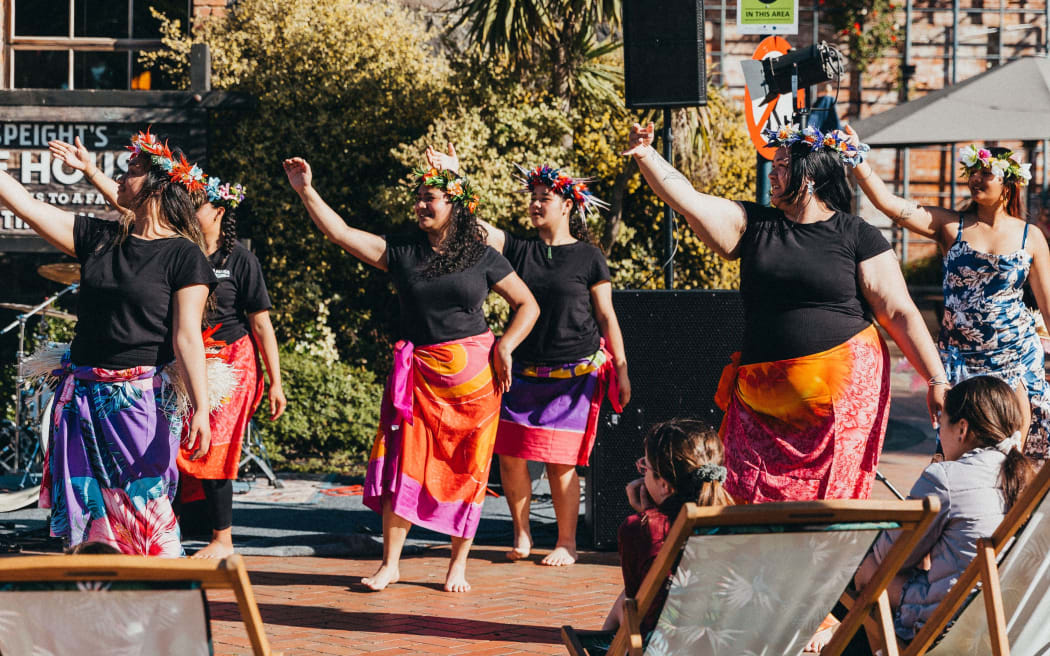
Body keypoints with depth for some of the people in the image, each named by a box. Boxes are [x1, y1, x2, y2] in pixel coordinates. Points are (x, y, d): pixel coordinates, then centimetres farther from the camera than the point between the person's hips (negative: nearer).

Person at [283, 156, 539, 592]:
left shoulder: (483, 259, 2)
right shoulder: (402, 251, 4)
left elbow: (527, 304, 9)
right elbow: (341, 233, -2)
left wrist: (505, 347, -4)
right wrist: (306, 191, -10)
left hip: (471, 373, -1)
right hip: (417, 373, 1)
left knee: (465, 469, 3)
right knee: (401, 462, -5)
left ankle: (459, 565, 14)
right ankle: (390, 563, 3)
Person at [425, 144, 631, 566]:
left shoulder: (588, 257, 1)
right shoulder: (519, 251, 8)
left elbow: (606, 315, 4)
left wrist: (621, 369, 3)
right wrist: (453, 176, -10)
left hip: (574, 373, -4)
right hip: (524, 371, 4)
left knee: (559, 461, -4)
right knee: (510, 454, -1)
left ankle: (566, 543, 10)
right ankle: (521, 535, 16)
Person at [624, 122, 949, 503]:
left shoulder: (855, 235, 1)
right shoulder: (753, 225, 12)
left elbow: (899, 313, -1)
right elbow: (687, 200, 5)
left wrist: (937, 381, -5)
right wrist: (645, 155, -6)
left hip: (844, 391, -3)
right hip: (765, 397, 3)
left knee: (833, 500, -5)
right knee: (752, 501, -4)